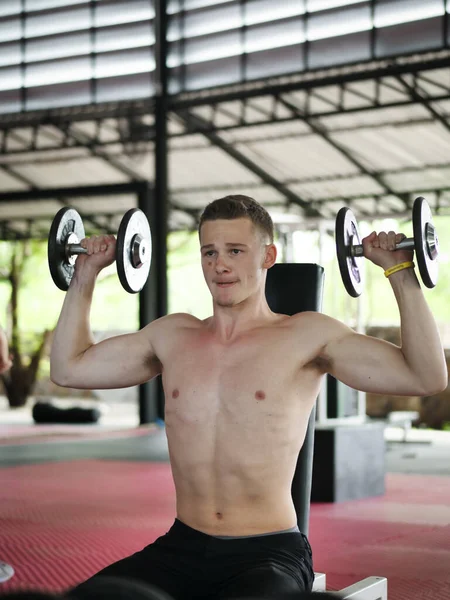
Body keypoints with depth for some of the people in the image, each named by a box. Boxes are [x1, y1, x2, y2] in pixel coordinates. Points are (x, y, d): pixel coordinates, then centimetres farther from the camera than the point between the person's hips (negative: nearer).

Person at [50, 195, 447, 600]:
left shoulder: (306, 336, -3)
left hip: (270, 553, -4)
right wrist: (86, 275, 19)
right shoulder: (172, 336, 12)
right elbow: (68, 367, 20)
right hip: (182, 548, 4)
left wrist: (401, 273, -14)